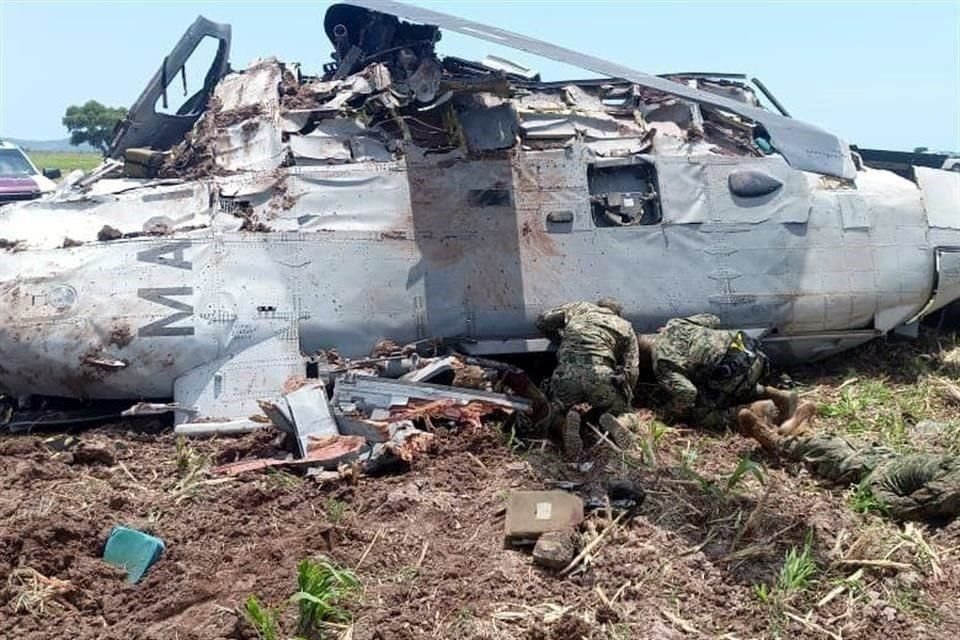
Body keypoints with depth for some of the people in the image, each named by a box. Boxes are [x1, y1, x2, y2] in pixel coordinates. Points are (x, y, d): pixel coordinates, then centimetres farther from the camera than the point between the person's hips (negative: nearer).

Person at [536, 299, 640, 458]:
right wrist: (626, 396, 33)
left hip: (566, 375, 0)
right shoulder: (625, 327, 27)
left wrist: (562, 340, 43)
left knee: (557, 412, 25)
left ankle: (567, 418, -10)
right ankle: (615, 421, -11)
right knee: (622, 413, 25)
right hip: (600, 375, 0)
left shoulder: (579, 308, 28)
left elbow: (542, 321, 28)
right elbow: (632, 371, 19)